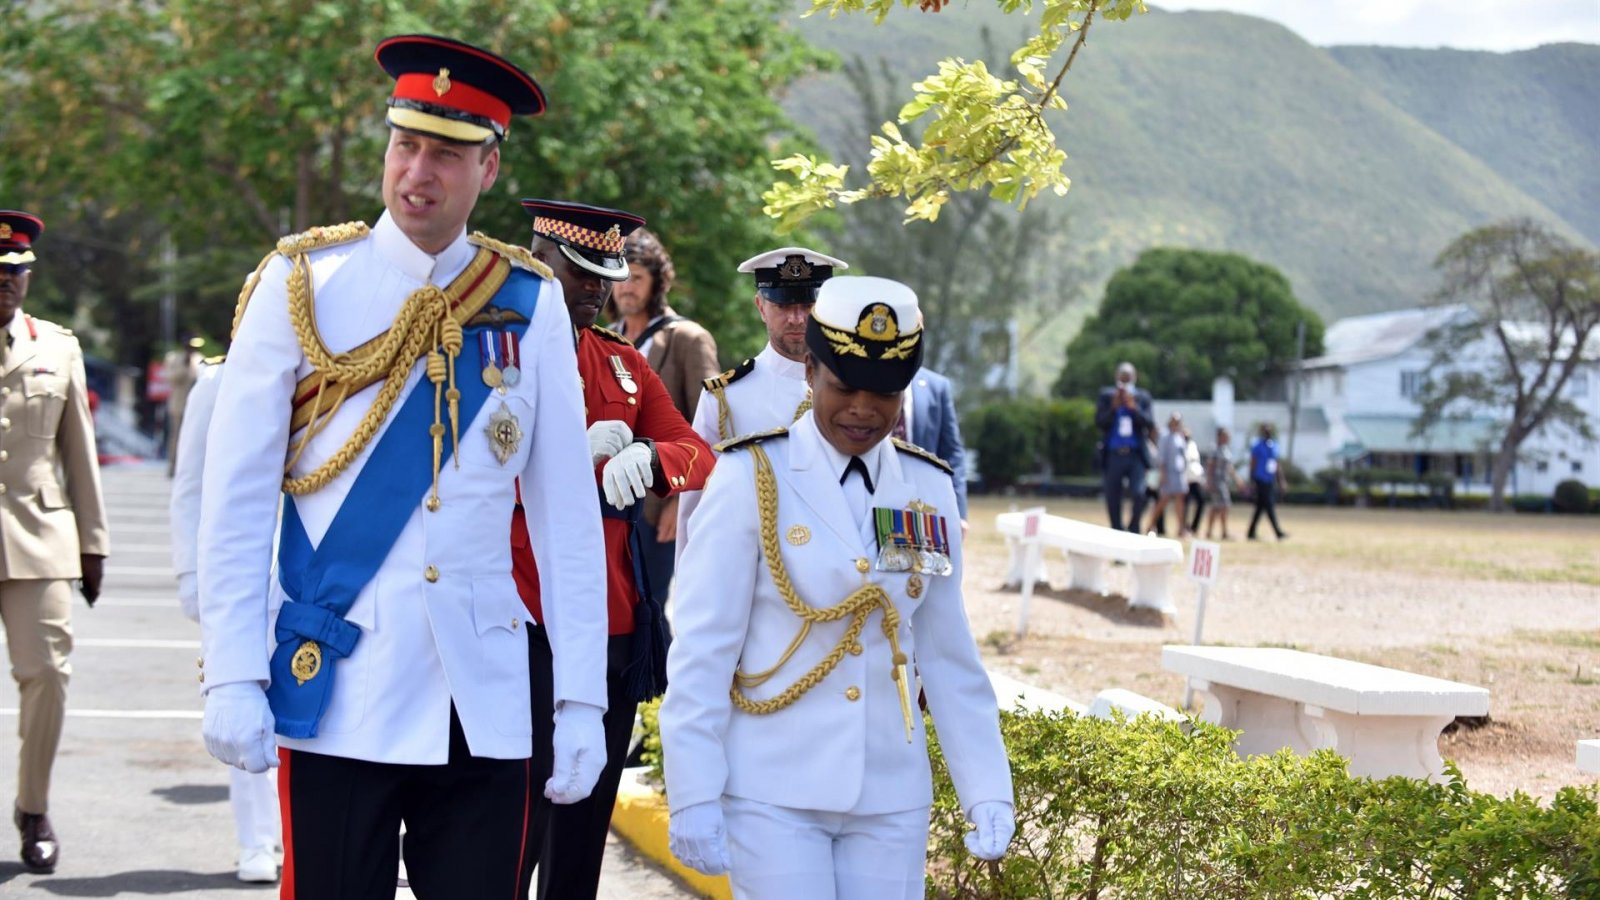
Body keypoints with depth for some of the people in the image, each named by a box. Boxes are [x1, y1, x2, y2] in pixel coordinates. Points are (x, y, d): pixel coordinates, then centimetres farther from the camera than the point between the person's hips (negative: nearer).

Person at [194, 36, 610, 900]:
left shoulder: (532, 304, 4)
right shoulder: (301, 284, -1)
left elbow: (566, 513, 5)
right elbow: (237, 495, -2)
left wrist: (581, 698, 1)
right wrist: (231, 679, -8)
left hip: (484, 699, 2)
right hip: (335, 690, -2)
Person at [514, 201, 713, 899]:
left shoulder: (623, 363, 15)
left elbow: (699, 457, 6)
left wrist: (649, 458, -16)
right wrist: (586, 453, -19)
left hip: (614, 625, 6)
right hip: (526, 628, -6)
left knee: (585, 825, 13)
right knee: (517, 828, -3)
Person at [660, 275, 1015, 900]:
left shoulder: (928, 488, 7)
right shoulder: (750, 479, -5)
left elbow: (949, 656, 10)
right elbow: (702, 649, -7)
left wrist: (987, 792, 5)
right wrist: (693, 796, -11)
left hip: (892, 801, 4)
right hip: (772, 796, -4)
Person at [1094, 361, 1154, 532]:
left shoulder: (1142, 397, 7)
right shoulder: (1106, 396, 6)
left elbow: (1150, 424, -3)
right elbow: (1099, 422, -3)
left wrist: (1134, 407, -15)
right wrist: (1114, 407, -16)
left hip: (1136, 455, -1)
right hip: (1113, 456, 1)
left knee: (1138, 494, -17)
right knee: (1112, 501, 4)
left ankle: (1134, 529, 6)